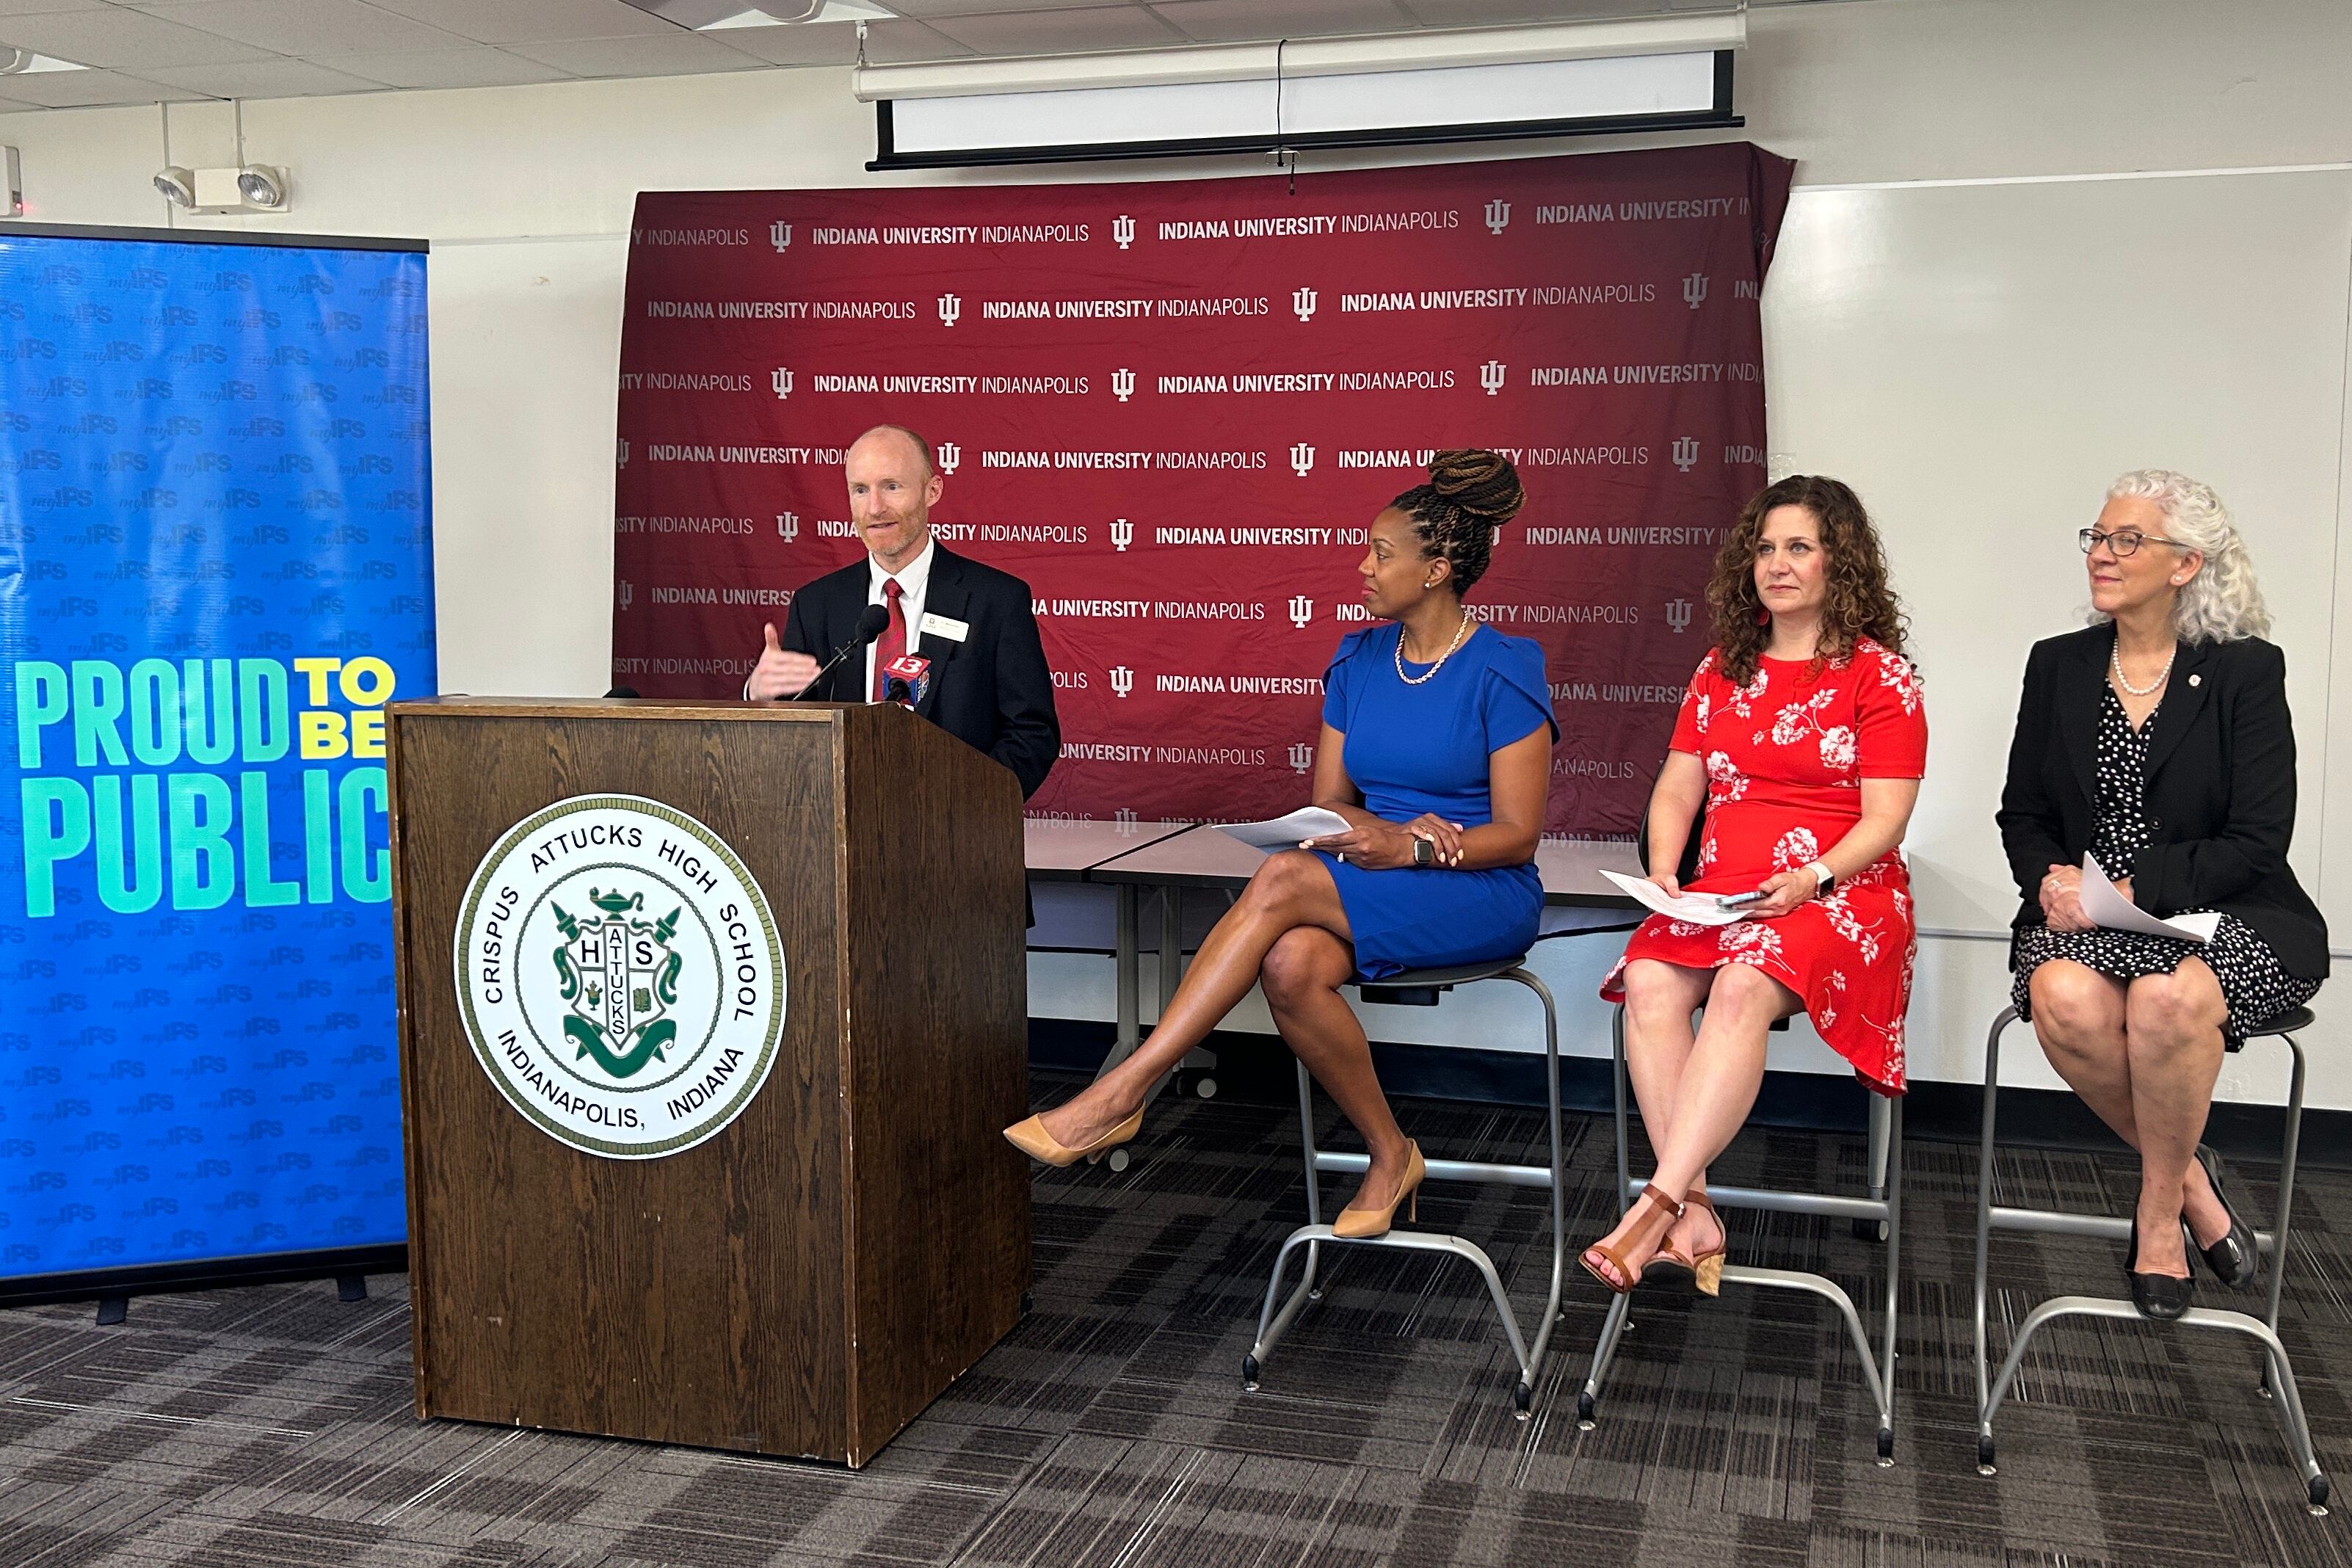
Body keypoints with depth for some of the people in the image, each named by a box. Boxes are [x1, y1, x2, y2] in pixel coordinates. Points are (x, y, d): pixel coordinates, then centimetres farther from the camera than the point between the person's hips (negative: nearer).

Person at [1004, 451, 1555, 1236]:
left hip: (1482, 895, -5)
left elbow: (1516, 834, -8)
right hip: (1377, 892, 5)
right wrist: (1390, 830, -12)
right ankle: (1389, 1155, -11)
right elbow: (1327, 801, 9)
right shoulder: (1358, 661, 11)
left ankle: (1122, 1092, -31)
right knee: (1291, 964, -32)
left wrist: (1413, 851, -22)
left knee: (1282, 879, -31)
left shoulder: (1504, 671, -7)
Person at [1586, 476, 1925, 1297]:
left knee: (1744, 985, -35)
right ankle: (1694, 1212, -30)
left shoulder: (1879, 673, 3)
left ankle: (1656, 1206, -39)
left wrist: (1812, 879, -21)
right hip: (1722, 888, 5)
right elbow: (1676, 789, 16)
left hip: (1840, 889, -4)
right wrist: (1663, 870, -3)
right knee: (1651, 983, -28)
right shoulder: (1722, 669, 19)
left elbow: (1884, 819, -4)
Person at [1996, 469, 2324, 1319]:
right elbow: (2023, 814, 13)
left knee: (2167, 1000, -36)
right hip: (2090, 918, 3)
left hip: (2223, 920, -3)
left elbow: (2257, 843, -8)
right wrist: (2054, 878, -10)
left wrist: (2129, 892, -19)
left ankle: (2160, 1205, -8)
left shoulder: (2247, 672, -2)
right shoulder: (2058, 667, 10)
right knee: (2064, 999, -32)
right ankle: (2189, 1178, -6)